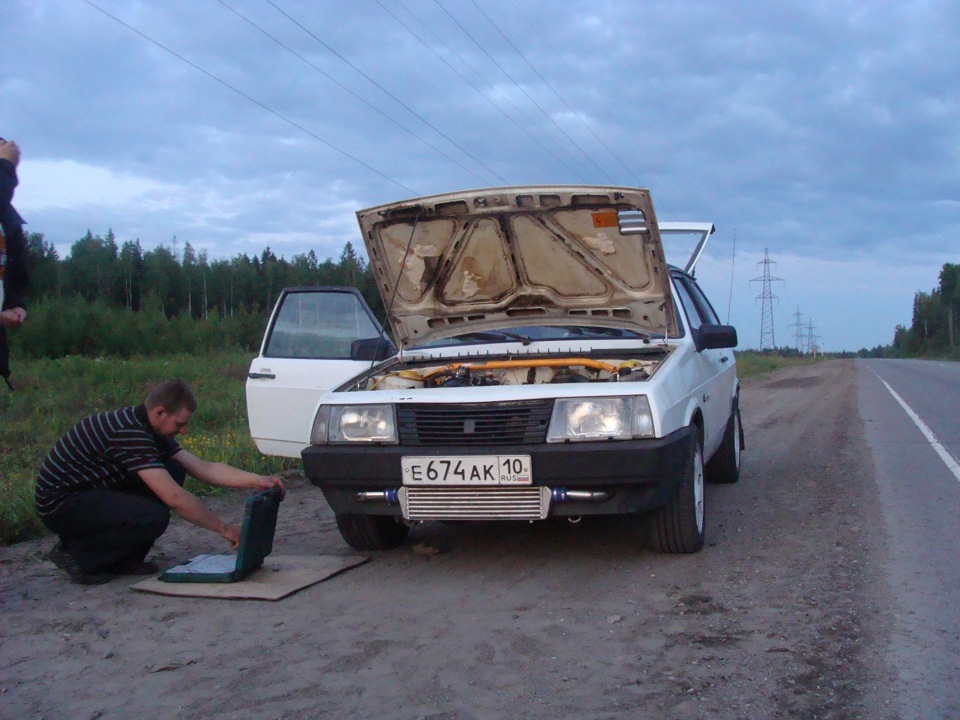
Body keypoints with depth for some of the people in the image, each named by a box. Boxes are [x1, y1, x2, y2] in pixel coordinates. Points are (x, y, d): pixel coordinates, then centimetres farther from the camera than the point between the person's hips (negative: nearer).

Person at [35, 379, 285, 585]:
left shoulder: (155, 432, 3)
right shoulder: (129, 433, -27)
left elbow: (204, 469, 2)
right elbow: (175, 498, -31)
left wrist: (258, 480, -9)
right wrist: (223, 528, -23)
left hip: (90, 492, 10)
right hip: (60, 504, -10)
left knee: (173, 473, -3)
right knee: (153, 518, -29)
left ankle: (124, 559, 4)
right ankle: (75, 553, -6)